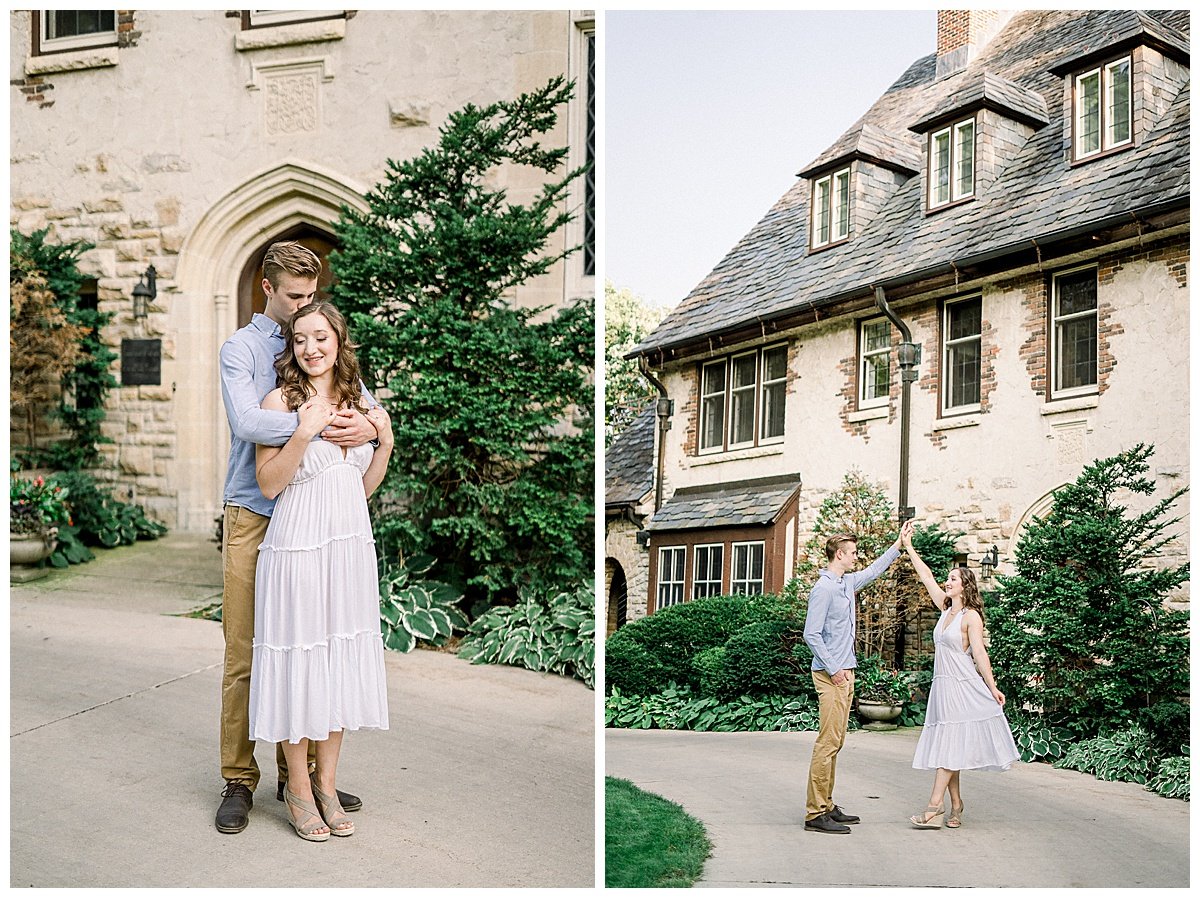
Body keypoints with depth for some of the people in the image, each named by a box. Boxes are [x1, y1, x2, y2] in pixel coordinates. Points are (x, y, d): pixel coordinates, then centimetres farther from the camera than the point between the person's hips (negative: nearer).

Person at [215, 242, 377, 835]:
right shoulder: (241, 349, -1)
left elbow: (366, 408, 7)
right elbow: (247, 421, -17)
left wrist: (367, 426, -16)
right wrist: (316, 425, -26)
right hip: (253, 517, -3)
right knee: (244, 653, 1)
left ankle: (300, 772, 21)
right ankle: (238, 780, 14)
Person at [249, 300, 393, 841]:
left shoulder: (355, 402, 11)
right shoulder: (281, 401, -4)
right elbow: (268, 484, -9)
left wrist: (386, 443, 0)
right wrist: (304, 433, -19)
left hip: (350, 546, 5)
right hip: (298, 546, -5)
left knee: (341, 659, 10)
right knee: (299, 659, 2)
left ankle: (327, 784, 23)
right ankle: (299, 787, 18)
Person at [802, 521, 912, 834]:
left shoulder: (848, 583, 14)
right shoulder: (824, 588, -14)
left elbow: (875, 570, 32)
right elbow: (811, 634, -18)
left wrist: (899, 544, 31)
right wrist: (833, 669, -16)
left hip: (845, 673, 10)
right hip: (831, 675, -10)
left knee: (835, 743, 11)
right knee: (828, 743, -10)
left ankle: (826, 806, 16)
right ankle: (815, 813, -7)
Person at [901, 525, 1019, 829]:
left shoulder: (971, 616, -7)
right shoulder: (946, 609, 12)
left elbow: (979, 653, -11)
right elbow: (927, 577, 16)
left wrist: (993, 688, -13)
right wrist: (908, 547, 17)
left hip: (962, 687, -7)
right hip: (942, 685, 7)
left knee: (948, 746, -9)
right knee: (946, 747, 6)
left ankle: (935, 805, -12)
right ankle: (955, 805, 11)